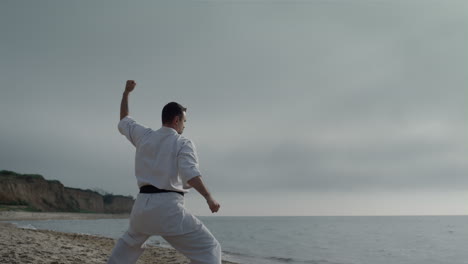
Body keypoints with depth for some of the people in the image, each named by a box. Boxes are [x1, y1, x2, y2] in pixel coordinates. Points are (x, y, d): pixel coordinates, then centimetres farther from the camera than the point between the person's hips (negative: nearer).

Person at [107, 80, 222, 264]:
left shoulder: (144, 136, 14)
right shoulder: (183, 143, -2)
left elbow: (123, 122, 33)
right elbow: (189, 173, -19)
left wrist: (126, 93, 41)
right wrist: (208, 197, -21)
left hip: (142, 204, 6)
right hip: (167, 207, -6)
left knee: (129, 242, 36)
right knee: (208, 249, -4)